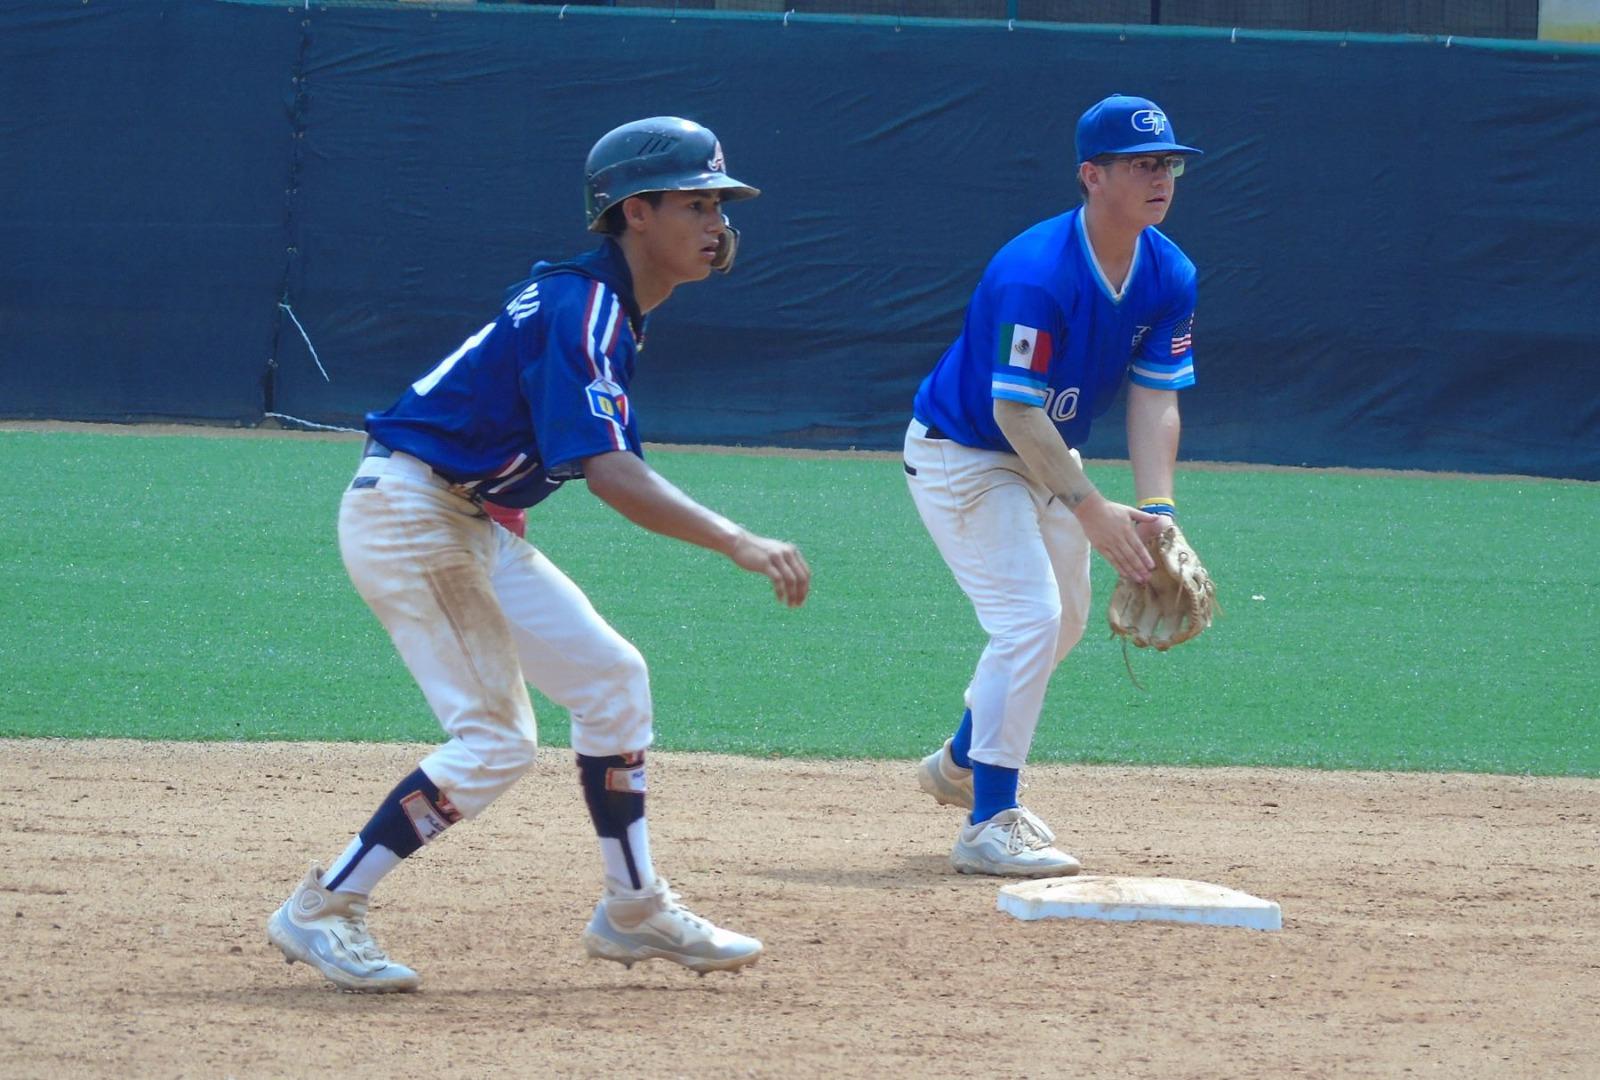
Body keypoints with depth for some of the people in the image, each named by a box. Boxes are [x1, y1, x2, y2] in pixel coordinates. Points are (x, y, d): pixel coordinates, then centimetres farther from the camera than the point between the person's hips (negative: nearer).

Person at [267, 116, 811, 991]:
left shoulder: (606, 305, 10)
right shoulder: (583, 311, -20)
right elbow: (608, 474, -33)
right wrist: (739, 544, -39)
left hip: (467, 523, 10)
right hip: (409, 514, -10)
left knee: (609, 679, 10)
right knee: (494, 740, -11)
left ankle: (633, 912, 17)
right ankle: (320, 912, -5)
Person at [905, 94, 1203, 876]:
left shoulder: (1169, 276, -9)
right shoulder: (1036, 276, -33)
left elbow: (1154, 396, -10)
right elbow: (1014, 411, -33)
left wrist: (1156, 511, -25)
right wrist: (1091, 511, -40)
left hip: (1047, 455, 9)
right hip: (960, 453, -9)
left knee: (1063, 621, 20)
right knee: (1029, 618, -19)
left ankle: (962, 763, 43)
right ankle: (989, 826, -15)